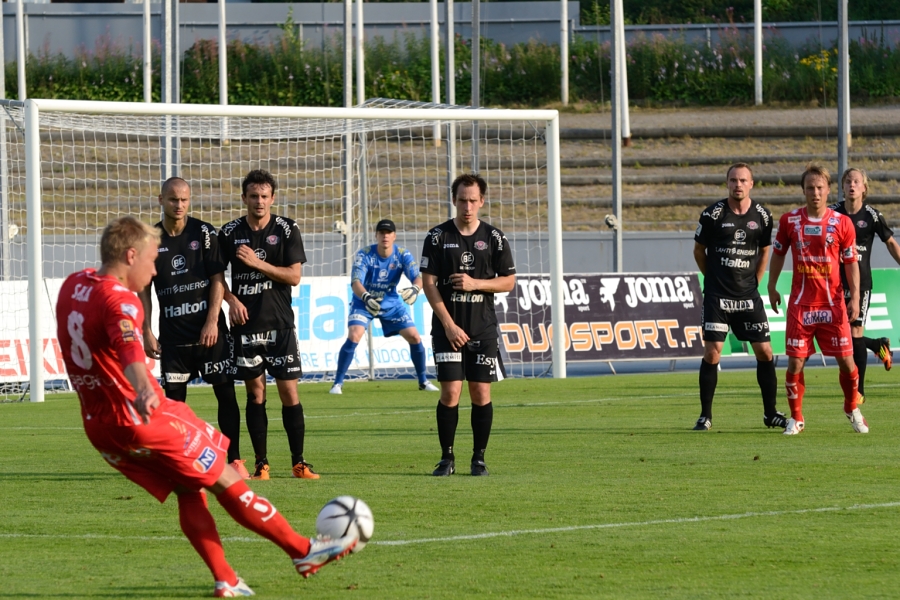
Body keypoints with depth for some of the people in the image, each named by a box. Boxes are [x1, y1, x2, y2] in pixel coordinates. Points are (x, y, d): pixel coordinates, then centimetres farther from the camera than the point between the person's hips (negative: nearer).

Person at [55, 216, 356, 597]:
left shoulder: (73, 285, 6)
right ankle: (304, 551, 10)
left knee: (189, 491, 14)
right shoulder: (119, 300, -21)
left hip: (100, 428, 8)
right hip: (144, 420, -8)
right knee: (225, 479, 3)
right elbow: (127, 347, -42)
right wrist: (143, 390, -60)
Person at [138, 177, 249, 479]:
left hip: (209, 330, -1)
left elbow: (218, 280, -2)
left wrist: (212, 322, -11)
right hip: (172, 334, 1)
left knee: (226, 392, -2)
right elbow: (143, 289, 8)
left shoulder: (204, 233, -1)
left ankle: (234, 460, 3)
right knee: (174, 397, -1)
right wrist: (146, 331, 1)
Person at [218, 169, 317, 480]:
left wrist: (257, 263, -15)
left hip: (279, 323, -1)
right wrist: (231, 299, -5)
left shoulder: (287, 229, 0)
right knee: (255, 392, 2)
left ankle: (299, 462, 2)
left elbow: (294, 276, -6)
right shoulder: (230, 233, 4)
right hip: (245, 323, 1)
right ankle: (261, 463, 8)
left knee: (289, 391, -4)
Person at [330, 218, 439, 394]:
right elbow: (355, 282, -34)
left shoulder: (403, 254, -16)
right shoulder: (364, 255, -22)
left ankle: (423, 381, 16)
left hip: (391, 302, 3)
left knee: (414, 338, -3)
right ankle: (338, 383, -13)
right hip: (364, 301, -3)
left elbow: (417, 277, -28)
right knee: (353, 337, -23)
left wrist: (415, 288, -53)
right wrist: (366, 297, -55)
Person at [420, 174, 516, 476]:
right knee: (450, 392, -8)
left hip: (483, 328, 1)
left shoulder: (494, 238, 5)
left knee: (481, 393, -1)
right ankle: (447, 458, 1)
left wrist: (476, 284, -11)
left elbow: (509, 281, 6)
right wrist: (448, 325, -9)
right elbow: (429, 284, -2)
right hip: (448, 328, -1)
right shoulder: (438, 236, 1)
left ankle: (479, 458, 8)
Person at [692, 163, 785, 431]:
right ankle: (705, 416, 3)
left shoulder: (762, 216, 1)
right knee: (712, 352, -6)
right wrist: (715, 278, 9)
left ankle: (770, 413, 14)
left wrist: (754, 282, 11)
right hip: (717, 296, -3)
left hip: (748, 296, 3)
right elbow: (699, 250, 6)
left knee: (765, 352, 1)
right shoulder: (713, 214, -6)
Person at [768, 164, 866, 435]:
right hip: (800, 304, 0)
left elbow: (851, 262, 2)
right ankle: (796, 418, 11)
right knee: (795, 362, -4)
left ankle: (852, 409, 24)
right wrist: (772, 288, 11)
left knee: (846, 360, -1)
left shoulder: (842, 223, -1)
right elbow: (778, 254, 13)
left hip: (833, 304, 0)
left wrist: (855, 297, -6)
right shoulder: (789, 220, 1)